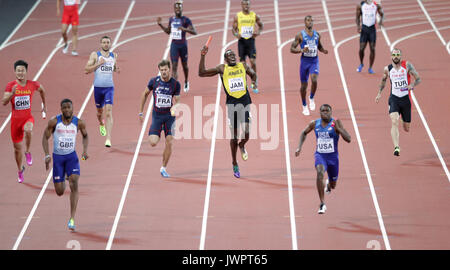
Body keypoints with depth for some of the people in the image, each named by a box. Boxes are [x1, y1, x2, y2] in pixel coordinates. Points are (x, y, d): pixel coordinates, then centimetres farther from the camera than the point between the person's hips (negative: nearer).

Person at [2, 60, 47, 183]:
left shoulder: (33, 84, -5)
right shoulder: (10, 85, -8)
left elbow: (42, 90, 18)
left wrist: (44, 104, 25)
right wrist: (12, 93, -31)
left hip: (28, 117, -1)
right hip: (15, 119, 1)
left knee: (28, 130, -38)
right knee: (17, 147, 10)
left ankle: (27, 152, -10)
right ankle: (20, 170, 34)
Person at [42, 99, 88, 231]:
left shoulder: (79, 123, -5)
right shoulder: (54, 122, -10)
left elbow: (85, 136, 13)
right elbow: (45, 137, -2)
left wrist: (85, 150, -3)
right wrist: (47, 155, -12)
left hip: (71, 156, 0)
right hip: (57, 157, 0)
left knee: (74, 183, -21)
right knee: (60, 192, 4)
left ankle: (72, 219, -18)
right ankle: (63, 179, 47)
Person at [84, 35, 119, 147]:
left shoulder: (114, 55, 9)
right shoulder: (95, 55, -1)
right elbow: (86, 69, -6)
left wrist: (117, 69, 3)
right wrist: (98, 64, -19)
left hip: (109, 87, 0)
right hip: (98, 87, 0)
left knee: (108, 112, -14)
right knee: (100, 110, 16)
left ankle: (108, 138, -20)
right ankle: (101, 124, 52)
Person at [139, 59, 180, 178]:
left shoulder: (176, 84, -6)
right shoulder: (154, 81, -5)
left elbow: (175, 102, 0)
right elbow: (145, 94, 10)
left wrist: (174, 108, -25)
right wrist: (141, 112, 10)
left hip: (169, 116, 0)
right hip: (157, 115, 0)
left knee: (169, 143, -7)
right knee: (153, 143, -14)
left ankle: (164, 168, 11)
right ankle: (157, 135, 25)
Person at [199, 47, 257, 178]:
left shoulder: (243, 66, 11)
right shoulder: (222, 68, 5)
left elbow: (253, 74, 28)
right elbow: (201, 73, 2)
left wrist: (254, 82, 6)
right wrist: (202, 56, -5)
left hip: (245, 102, 1)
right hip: (232, 103, -1)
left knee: (246, 133, -11)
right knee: (234, 135, 4)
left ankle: (242, 146, 27)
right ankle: (235, 164, 21)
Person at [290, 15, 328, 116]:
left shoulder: (317, 34, 4)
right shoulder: (300, 35, -6)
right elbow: (292, 49, -7)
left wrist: (323, 50, -2)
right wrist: (301, 50, -25)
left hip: (314, 61, 1)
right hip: (304, 61, -1)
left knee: (314, 80, -23)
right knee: (304, 85, 6)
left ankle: (311, 98, 4)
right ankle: (304, 106, 25)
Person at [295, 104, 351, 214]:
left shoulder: (335, 123, -11)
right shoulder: (314, 123, -2)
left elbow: (348, 139, -18)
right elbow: (304, 133, 18)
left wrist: (338, 128, -30)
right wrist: (299, 147, 7)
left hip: (333, 156, 0)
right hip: (320, 155, 0)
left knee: (333, 185, 14)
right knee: (320, 172, -32)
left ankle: (328, 184, 56)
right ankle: (322, 204, -28)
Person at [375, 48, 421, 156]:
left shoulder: (407, 65, -4)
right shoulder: (387, 69, 1)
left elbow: (418, 79, -3)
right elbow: (383, 80, 22)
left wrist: (412, 85, -23)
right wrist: (379, 93, 16)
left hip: (406, 98, 0)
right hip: (394, 98, 0)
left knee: (407, 128, 11)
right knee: (394, 122, -23)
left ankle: (405, 124, 51)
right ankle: (396, 147, -29)